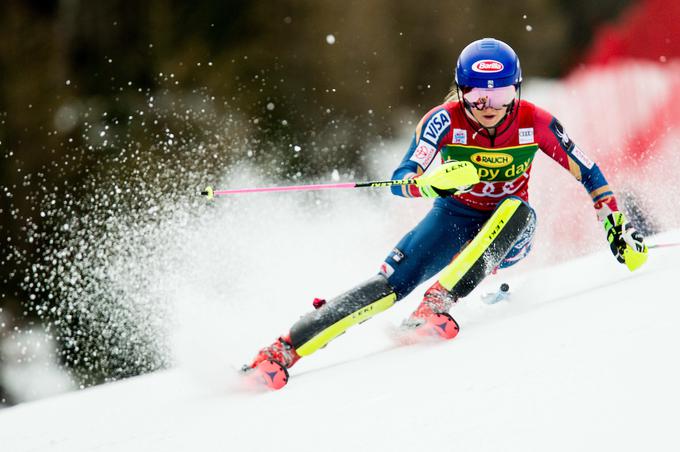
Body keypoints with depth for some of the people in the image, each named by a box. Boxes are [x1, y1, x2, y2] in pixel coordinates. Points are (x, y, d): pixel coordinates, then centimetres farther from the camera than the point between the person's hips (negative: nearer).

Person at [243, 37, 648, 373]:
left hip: (508, 235, 1)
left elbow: (586, 171, -4)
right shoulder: (445, 120, -19)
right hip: (455, 219, -1)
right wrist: (435, 182, -47)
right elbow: (401, 180, -25)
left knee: (517, 207, -35)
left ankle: (437, 306, -41)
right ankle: (282, 351, -24)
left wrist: (618, 226, -9)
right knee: (391, 285, -22)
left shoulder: (534, 123, -17)